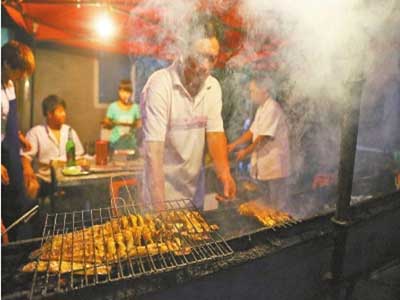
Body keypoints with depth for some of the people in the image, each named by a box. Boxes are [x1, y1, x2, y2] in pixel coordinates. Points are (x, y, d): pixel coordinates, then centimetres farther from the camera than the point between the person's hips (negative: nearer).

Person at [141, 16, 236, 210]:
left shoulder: (213, 86, -3)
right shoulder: (160, 84, -21)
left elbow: (215, 132, -7)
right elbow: (154, 145, -27)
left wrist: (224, 174, -24)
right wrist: (159, 205, -32)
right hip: (163, 186, -5)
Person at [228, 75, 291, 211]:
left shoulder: (272, 109, -18)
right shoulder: (262, 108, 12)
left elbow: (263, 137, -21)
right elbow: (252, 132, 14)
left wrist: (246, 151, -11)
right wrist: (234, 144, 8)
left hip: (274, 165, -9)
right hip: (263, 164, 9)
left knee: (278, 204, 2)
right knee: (267, 202, 19)